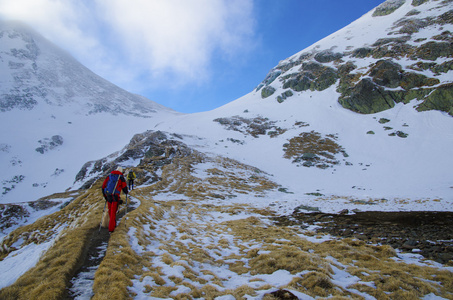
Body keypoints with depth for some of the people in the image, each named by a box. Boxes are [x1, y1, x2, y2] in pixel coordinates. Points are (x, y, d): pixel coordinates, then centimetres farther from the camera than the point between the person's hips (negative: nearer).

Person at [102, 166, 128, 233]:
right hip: (115, 197, -4)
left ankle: (113, 224, 35)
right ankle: (111, 228, 0)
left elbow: (103, 186, 12)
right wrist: (126, 192, 22)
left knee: (110, 211, 19)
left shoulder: (109, 176, 12)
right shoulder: (121, 178, 1)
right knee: (113, 212, 1)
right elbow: (124, 188, -1)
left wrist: (105, 196, 21)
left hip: (108, 196, 4)